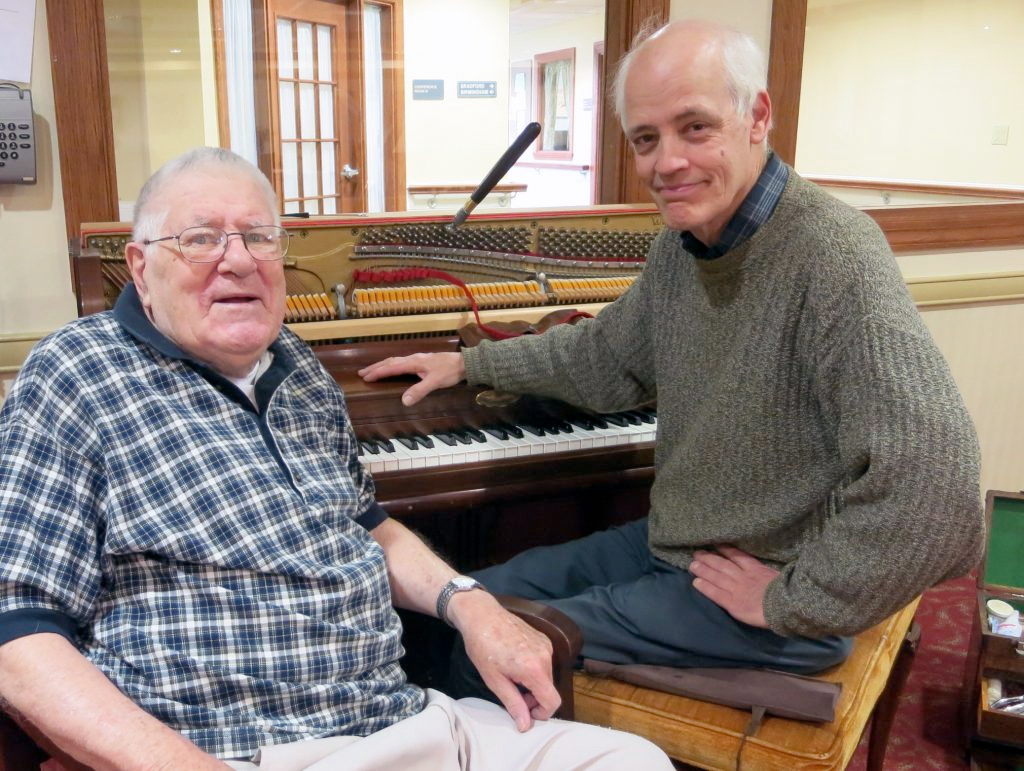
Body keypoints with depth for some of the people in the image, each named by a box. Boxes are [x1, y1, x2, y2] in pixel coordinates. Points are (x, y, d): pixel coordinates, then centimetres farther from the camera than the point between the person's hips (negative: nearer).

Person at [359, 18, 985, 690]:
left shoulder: (833, 255, -27)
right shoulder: (679, 245, 2)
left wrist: (790, 603, -23)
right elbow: (606, 358, 20)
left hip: (760, 587, -8)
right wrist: (467, 364, 22)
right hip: (668, 545, 8)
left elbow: (934, 483, -34)